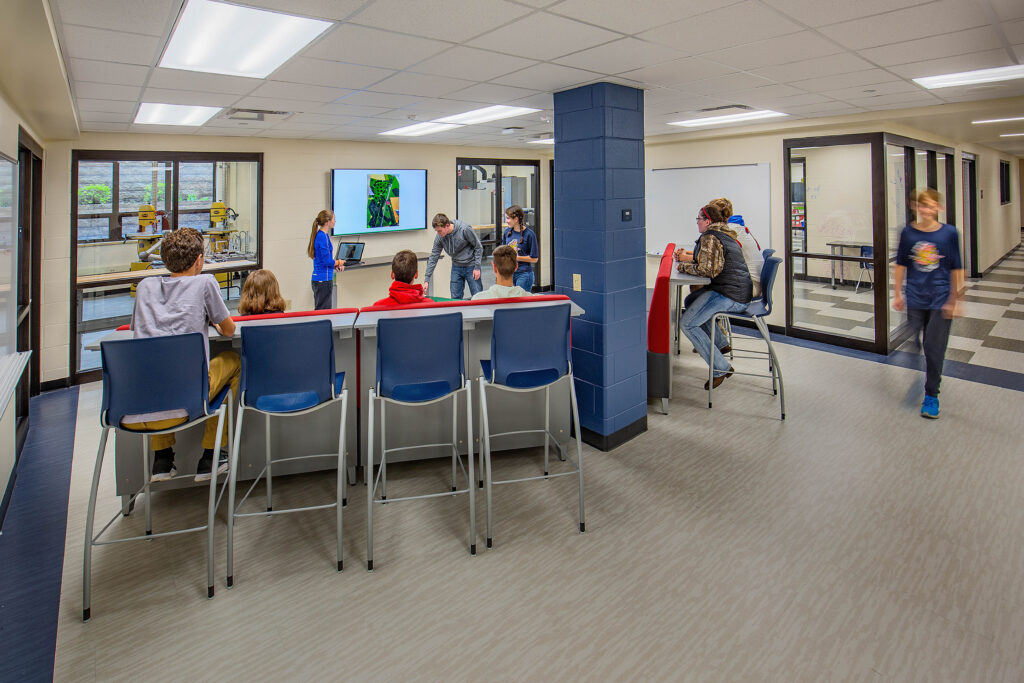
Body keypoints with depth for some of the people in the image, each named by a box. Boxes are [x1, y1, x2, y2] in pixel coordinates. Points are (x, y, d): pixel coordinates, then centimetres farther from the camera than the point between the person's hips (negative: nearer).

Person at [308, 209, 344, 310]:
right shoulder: (323, 237, -17)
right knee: (322, 310, -4)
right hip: (323, 279, -10)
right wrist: (339, 262, -2)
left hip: (319, 278, 10)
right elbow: (327, 261, -20)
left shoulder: (320, 235, 12)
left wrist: (335, 265, 7)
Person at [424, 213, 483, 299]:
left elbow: (478, 247, -11)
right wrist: (426, 280, -9)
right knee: (455, 298, 3)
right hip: (456, 267, 4)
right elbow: (433, 257, -5)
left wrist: (477, 268, -13)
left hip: (471, 266, -4)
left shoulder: (465, 229, -22)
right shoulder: (439, 237, -10)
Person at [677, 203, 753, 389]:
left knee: (687, 323, -12)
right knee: (691, 302, 24)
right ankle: (720, 344, 23)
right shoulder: (726, 235, 20)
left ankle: (721, 368, -10)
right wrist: (690, 259, 18)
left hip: (729, 295, -11)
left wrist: (684, 266, -5)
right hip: (741, 293, 11)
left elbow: (706, 270, -19)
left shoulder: (709, 237, -11)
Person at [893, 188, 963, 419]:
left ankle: (931, 394, 16)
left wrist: (955, 300, -2)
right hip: (915, 298, 1)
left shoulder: (949, 233, -5)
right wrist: (897, 294, 4)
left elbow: (956, 269, -1)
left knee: (934, 348, 2)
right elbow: (900, 265, 6)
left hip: (941, 300, -1)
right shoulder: (908, 232, -2)